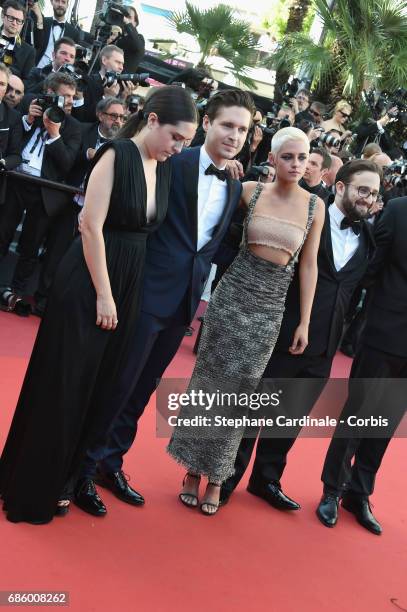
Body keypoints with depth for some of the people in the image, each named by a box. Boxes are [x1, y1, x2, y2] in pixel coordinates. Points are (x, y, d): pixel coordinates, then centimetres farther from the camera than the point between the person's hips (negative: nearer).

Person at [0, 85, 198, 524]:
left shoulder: (163, 168, 8)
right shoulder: (117, 154, -13)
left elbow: (152, 230, 11)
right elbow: (92, 227, -17)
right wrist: (103, 295, -17)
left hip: (129, 284, 7)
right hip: (88, 282, -7)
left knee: (95, 385, 13)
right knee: (61, 383, 2)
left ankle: (54, 480, 29)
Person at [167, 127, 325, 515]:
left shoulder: (314, 206, 0)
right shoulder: (251, 192, -2)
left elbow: (309, 266, 4)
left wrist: (304, 323, 4)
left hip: (269, 307, 0)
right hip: (232, 293, 0)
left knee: (238, 389, 6)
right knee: (210, 379, 4)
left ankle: (216, 476, 20)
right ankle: (193, 467, 19)